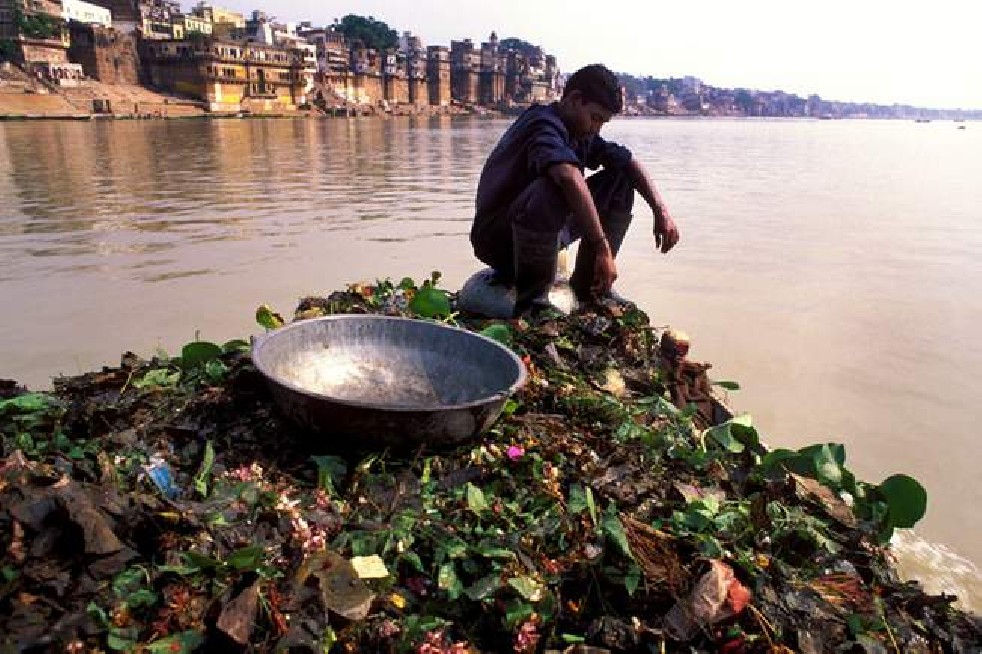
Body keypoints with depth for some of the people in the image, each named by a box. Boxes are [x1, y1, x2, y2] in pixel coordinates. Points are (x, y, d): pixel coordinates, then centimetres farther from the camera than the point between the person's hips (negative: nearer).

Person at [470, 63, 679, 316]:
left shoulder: (581, 133, 8)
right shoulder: (544, 125, -21)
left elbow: (627, 161, 8)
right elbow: (570, 177, -40)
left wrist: (661, 210, -6)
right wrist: (603, 247, -42)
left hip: (547, 230, 9)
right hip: (498, 237, -9)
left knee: (621, 179, 4)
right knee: (550, 191, -40)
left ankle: (588, 286, 2)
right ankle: (532, 300, -23)